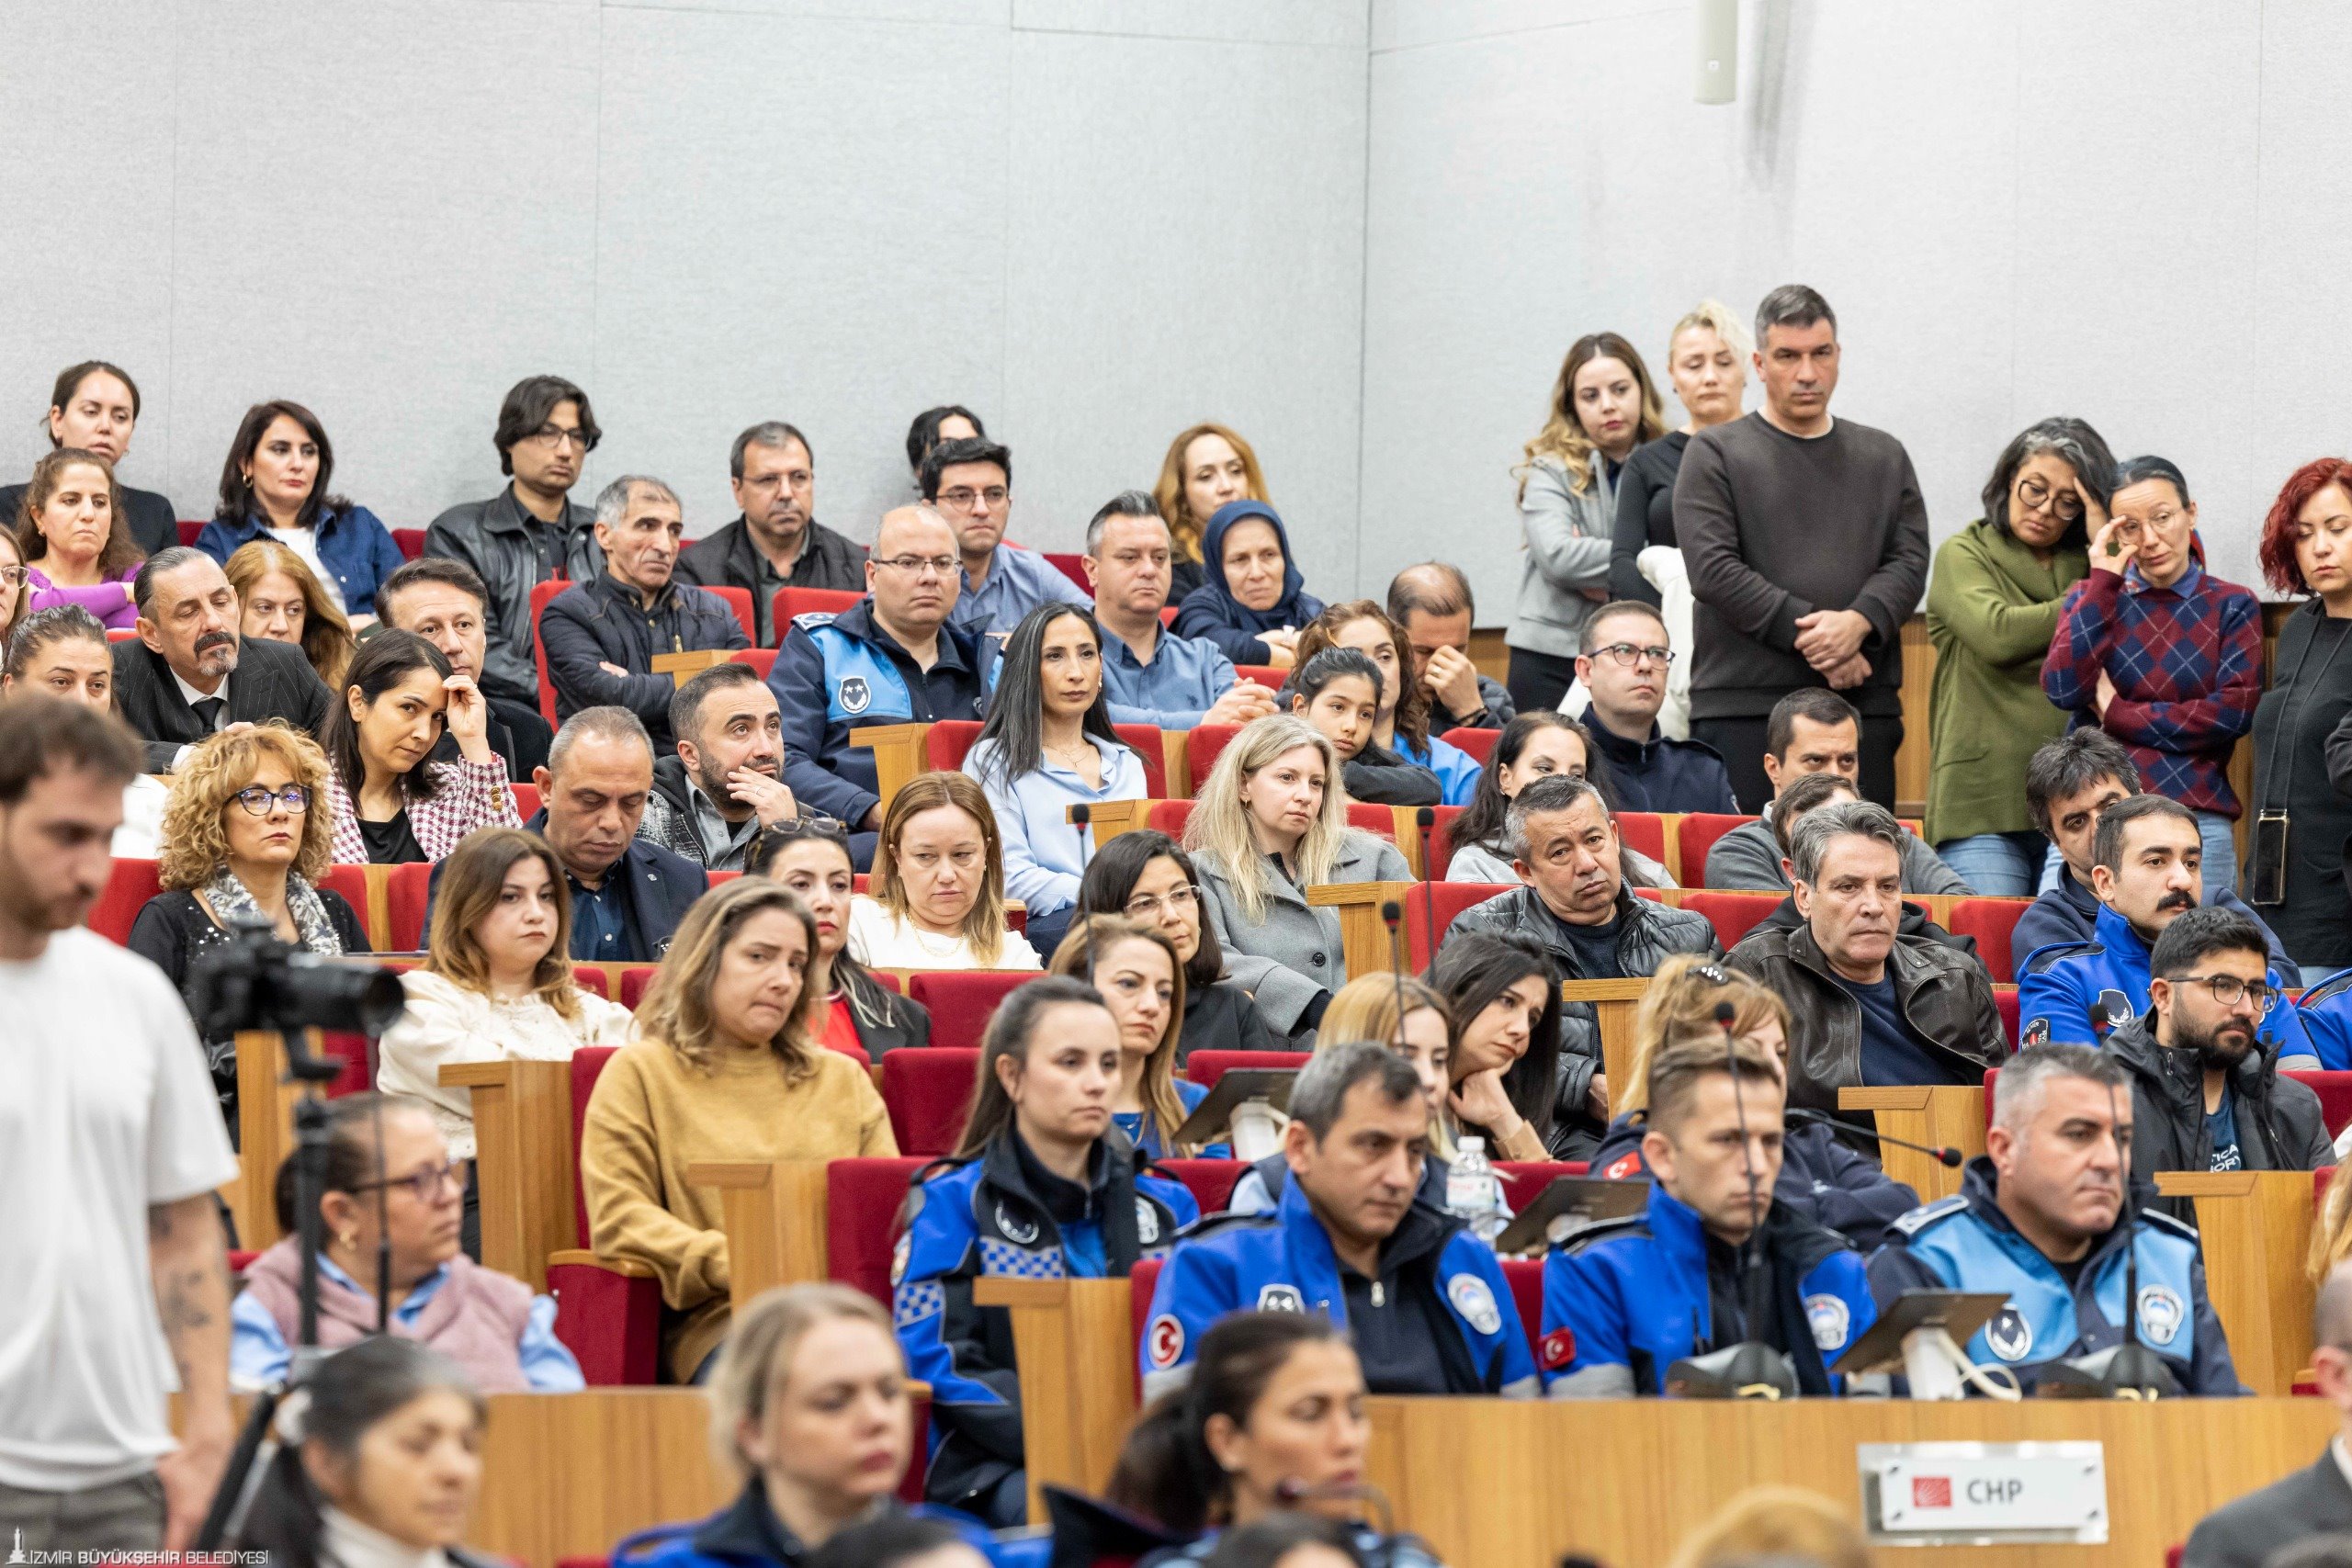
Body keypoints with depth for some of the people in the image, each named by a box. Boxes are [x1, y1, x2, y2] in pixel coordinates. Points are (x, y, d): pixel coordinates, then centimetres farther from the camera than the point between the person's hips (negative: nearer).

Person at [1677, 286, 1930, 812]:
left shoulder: (1884, 457, 19)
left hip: (1864, 706, 3)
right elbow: (1713, 569, -6)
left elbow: (1909, 561, 8)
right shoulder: (1716, 454, 7)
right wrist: (1809, 637, -12)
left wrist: (1859, 622, -13)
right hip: (1743, 704, -3)